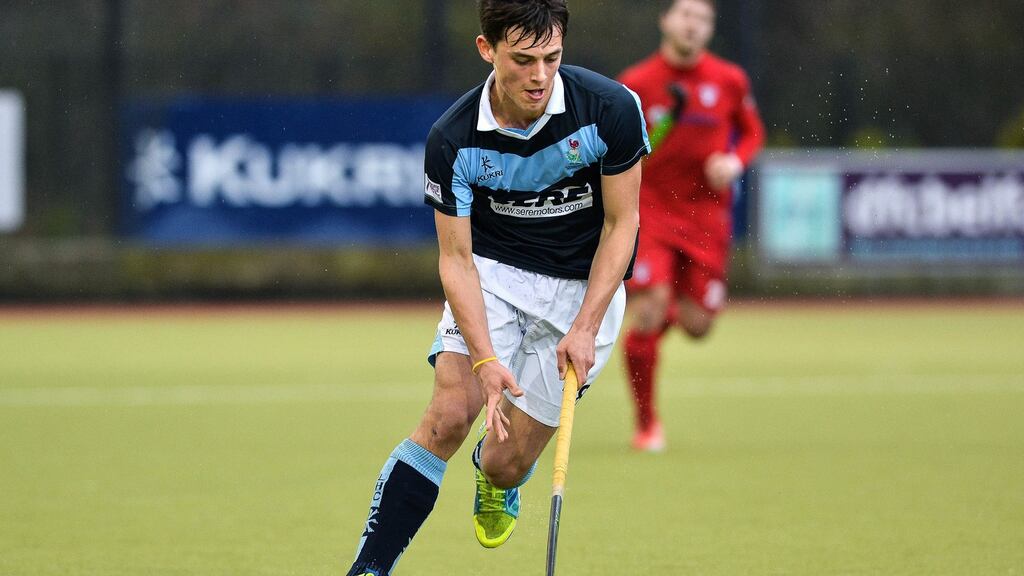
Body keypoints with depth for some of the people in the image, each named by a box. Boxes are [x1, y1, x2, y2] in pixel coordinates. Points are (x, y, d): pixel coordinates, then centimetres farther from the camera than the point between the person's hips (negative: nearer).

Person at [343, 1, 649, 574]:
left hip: (585, 287, 0)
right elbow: (455, 257, -12)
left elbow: (621, 223, -10)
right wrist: (484, 356, -25)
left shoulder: (611, 108, -19)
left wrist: (585, 327, -17)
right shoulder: (453, 140, -17)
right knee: (449, 414, -22)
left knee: (506, 462, -3)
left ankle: (496, 481, 37)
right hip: (492, 274, 0)